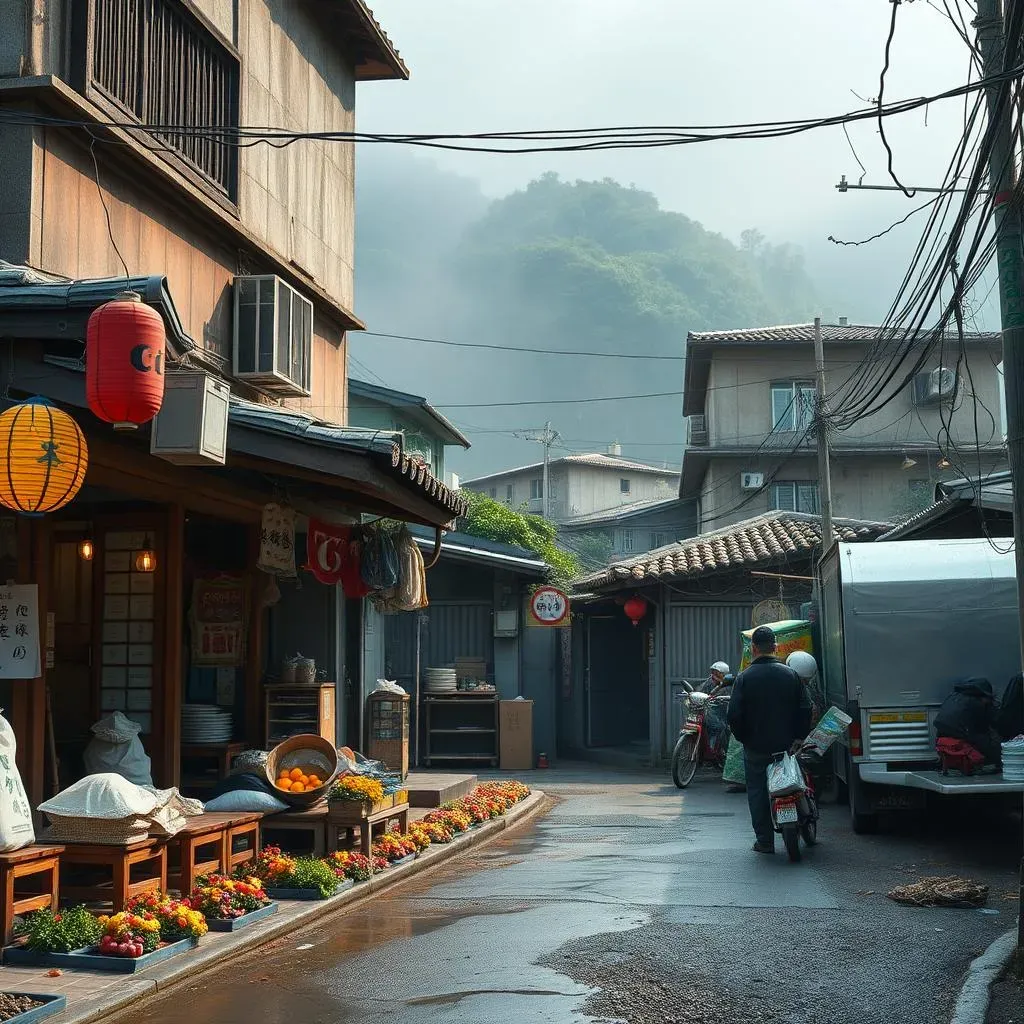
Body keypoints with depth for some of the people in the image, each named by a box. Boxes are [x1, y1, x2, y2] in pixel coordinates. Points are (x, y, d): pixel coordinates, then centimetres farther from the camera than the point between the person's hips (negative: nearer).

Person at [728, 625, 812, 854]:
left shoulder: (745, 677, -9)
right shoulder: (791, 675, -1)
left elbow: (734, 715, -11)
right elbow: (805, 709, -1)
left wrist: (743, 738, 4)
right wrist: (799, 737, 9)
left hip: (756, 747, -2)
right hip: (787, 745, 2)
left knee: (757, 792, 6)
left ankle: (765, 840, 6)